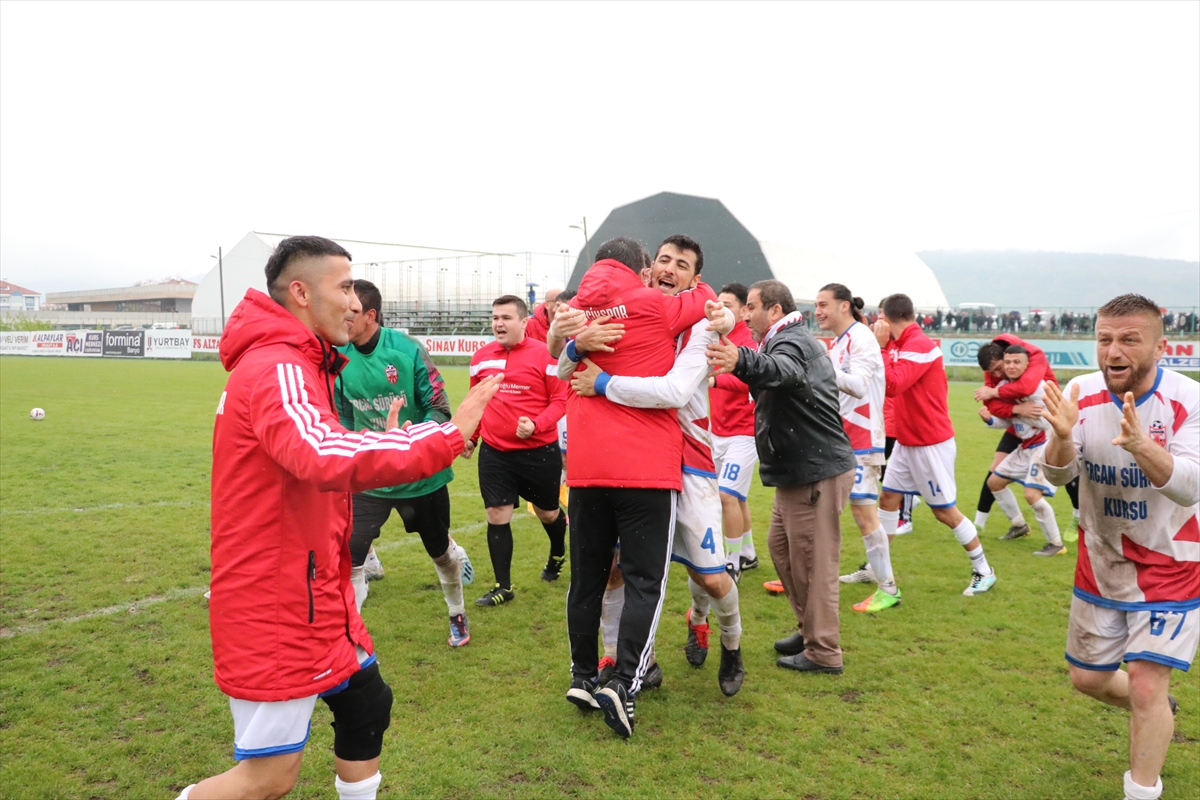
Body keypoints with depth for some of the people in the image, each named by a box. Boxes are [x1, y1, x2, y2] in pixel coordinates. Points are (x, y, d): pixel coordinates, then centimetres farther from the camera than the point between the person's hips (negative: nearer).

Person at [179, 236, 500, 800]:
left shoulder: (296, 366, 13)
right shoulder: (276, 370, -21)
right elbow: (323, 456, -40)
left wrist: (382, 452, 5)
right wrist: (447, 436, -37)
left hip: (315, 596, 10)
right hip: (274, 605, -10)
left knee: (366, 705, 20)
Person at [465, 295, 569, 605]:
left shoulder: (544, 354, -12)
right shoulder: (481, 357, 4)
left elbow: (560, 399, -10)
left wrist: (536, 425, -24)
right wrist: (470, 436, 11)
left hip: (539, 452, -3)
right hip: (494, 453, 3)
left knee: (547, 511, 16)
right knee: (497, 515, 2)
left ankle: (557, 555, 48)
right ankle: (503, 587, 16)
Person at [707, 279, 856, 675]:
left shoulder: (792, 342, -17)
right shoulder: (791, 341, 20)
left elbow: (784, 371, -41)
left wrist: (743, 361, -60)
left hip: (817, 472, -11)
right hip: (799, 471, 11)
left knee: (813, 561, -3)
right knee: (780, 545, 18)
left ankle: (823, 652, 9)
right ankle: (809, 629, 30)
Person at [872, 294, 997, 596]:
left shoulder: (919, 345, -21)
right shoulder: (905, 344, 8)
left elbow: (892, 385, -30)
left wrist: (881, 346, -25)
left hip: (931, 444, -9)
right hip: (907, 442, 9)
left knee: (945, 511, 1)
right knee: (888, 499, 9)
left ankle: (984, 571, 19)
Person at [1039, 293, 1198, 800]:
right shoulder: (1082, 394, -11)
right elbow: (1058, 476, -17)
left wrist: (1140, 445, -51)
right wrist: (1062, 435, -40)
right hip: (1100, 567, 4)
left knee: (1146, 687, -10)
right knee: (1087, 679, 16)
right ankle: (1158, 713, 49)